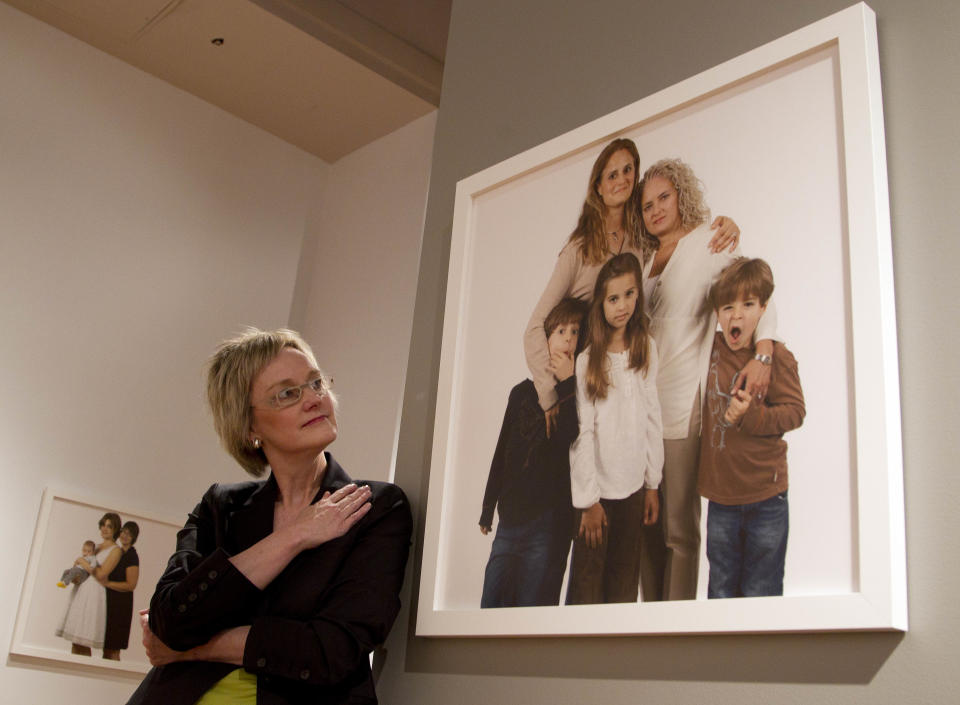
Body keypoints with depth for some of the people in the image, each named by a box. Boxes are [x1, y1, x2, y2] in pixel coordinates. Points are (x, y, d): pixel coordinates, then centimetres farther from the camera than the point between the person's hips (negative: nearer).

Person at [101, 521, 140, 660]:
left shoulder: (132, 556, -8)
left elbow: (131, 585, -16)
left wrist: (107, 583, -18)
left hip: (120, 605, -8)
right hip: (109, 601, 8)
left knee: (113, 650, -7)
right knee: (106, 648, 7)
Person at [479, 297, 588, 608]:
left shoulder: (577, 392, 2)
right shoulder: (522, 392, 15)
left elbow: (570, 438, -17)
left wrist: (566, 384, -11)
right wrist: (488, 509, 19)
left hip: (550, 517, -5)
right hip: (512, 515, 5)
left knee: (532, 604, -5)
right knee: (491, 604, 4)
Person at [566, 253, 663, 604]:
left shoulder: (646, 347, 4)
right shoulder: (586, 359, -11)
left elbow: (652, 418, 7)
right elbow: (581, 434, -9)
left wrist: (652, 483, 7)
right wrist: (588, 500, -8)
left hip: (633, 485, 4)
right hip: (598, 488, -4)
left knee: (624, 587, 11)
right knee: (587, 587, 1)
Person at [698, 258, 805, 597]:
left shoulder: (777, 355, -9)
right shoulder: (712, 348, 3)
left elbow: (794, 412, -10)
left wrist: (751, 416, -22)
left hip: (766, 496, -4)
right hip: (721, 495, 4)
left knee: (761, 594, 8)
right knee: (721, 592, 15)